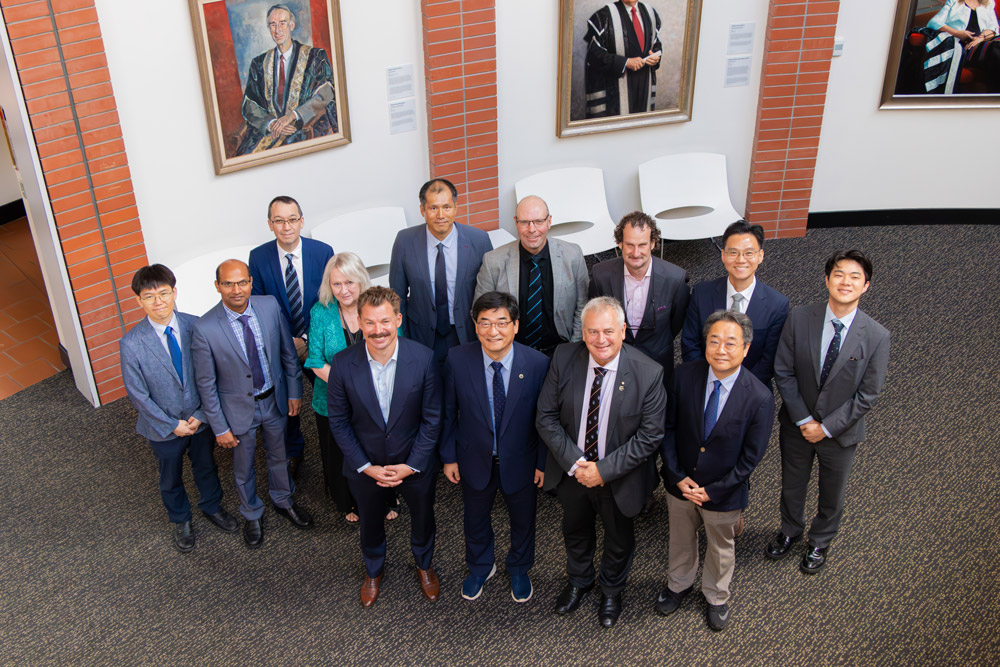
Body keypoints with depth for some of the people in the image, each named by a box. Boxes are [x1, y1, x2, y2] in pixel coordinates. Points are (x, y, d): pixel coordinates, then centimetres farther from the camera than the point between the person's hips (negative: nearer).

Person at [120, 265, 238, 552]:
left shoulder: (194, 326, -16)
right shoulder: (131, 344, -22)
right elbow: (138, 394, -15)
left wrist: (200, 415, -12)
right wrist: (172, 425, -13)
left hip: (199, 418, 2)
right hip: (163, 427, -2)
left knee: (206, 466, 25)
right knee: (170, 478, 22)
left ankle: (212, 507, 54)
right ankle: (180, 520, 49)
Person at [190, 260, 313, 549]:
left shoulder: (270, 306, -15)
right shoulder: (205, 329, -24)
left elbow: (287, 351, -1)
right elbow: (206, 384, -15)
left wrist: (295, 391, 2)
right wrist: (220, 428, -11)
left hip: (275, 400, 3)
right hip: (239, 408, -3)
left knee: (279, 455, 25)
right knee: (243, 468, 19)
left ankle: (283, 501, 52)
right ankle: (252, 515, 46)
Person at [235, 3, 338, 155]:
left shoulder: (314, 56, 8)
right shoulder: (259, 63, 16)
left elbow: (325, 94, -6)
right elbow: (249, 105, 8)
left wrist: (292, 116, -20)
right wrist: (271, 123, -14)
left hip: (306, 127, -3)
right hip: (268, 130, 3)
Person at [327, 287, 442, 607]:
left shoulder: (423, 358, -22)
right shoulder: (343, 363, -20)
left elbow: (432, 418, -13)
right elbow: (339, 422, -10)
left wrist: (411, 464, -15)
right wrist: (366, 467, -13)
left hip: (415, 464, 0)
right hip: (365, 466, 0)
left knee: (423, 519, 24)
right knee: (370, 523, 25)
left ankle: (424, 565, 56)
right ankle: (373, 571, 56)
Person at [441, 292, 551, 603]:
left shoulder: (537, 363, -22)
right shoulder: (457, 360, -20)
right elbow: (449, 412, -7)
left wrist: (543, 462, -4)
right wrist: (449, 456, -2)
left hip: (520, 461, 0)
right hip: (475, 459, 1)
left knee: (523, 521, 23)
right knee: (475, 519, 24)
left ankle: (519, 569, 54)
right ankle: (480, 566, 55)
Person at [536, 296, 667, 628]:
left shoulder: (648, 373, -25)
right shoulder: (564, 358, -19)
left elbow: (649, 435, -20)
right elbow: (546, 416, -12)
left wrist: (604, 470, -23)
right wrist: (573, 462, -21)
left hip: (619, 477, -2)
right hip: (570, 472, 2)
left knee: (619, 538, 25)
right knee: (575, 530, 29)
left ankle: (612, 590, 56)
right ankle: (579, 581, 60)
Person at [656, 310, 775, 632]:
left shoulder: (759, 398, -25)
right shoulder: (685, 375, -18)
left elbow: (750, 457, -16)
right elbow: (668, 427, -8)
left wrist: (712, 491, -16)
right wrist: (678, 476, -14)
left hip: (723, 493, -2)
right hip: (680, 484, 2)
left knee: (721, 548, 24)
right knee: (681, 538, 27)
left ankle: (716, 597, 53)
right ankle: (678, 584, 57)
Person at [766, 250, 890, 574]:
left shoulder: (876, 337, -20)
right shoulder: (799, 318, -17)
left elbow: (867, 395, -14)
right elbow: (783, 373, -11)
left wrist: (827, 427, -15)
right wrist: (803, 419, -15)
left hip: (840, 432, -1)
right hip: (796, 425, 1)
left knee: (832, 495, 22)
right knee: (792, 486, 24)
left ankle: (820, 542, 50)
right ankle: (790, 530, 53)